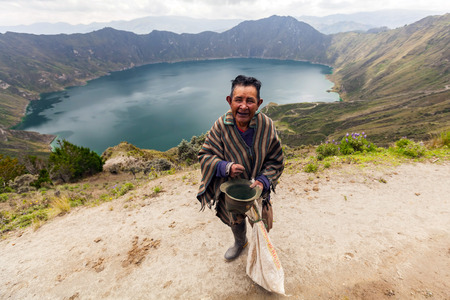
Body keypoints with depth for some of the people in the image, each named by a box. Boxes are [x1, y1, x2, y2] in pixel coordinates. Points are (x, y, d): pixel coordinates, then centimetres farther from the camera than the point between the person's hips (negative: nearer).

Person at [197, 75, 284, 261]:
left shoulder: (267, 126, -21)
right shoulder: (221, 126, -22)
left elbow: (276, 161, -10)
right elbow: (205, 155, -14)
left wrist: (263, 181, -25)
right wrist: (225, 167, -31)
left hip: (256, 187, 0)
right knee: (234, 219, 27)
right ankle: (240, 242, 63)